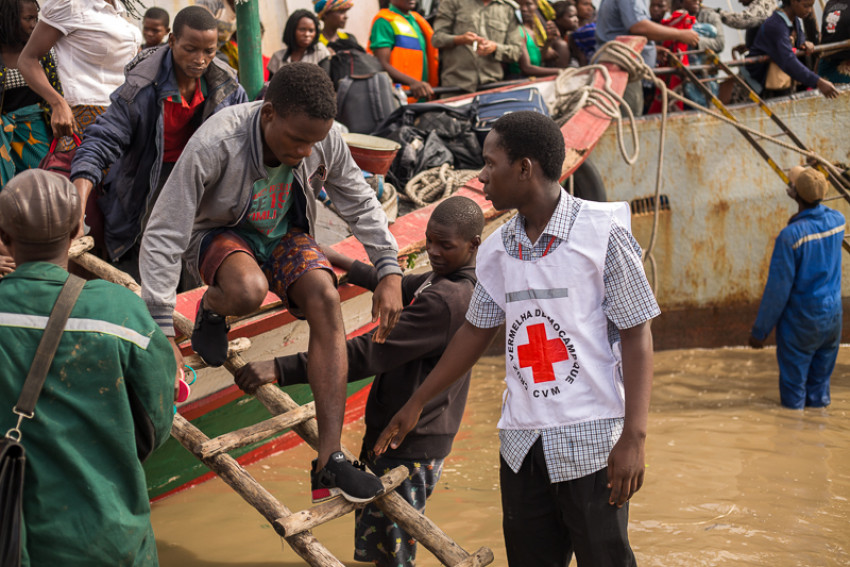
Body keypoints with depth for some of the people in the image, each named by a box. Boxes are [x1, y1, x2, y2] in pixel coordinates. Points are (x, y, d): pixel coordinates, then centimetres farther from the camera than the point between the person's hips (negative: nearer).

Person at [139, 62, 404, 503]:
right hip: (220, 233, -4)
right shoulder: (214, 145, -34)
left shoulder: (326, 140, -20)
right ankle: (210, 310, 4)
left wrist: (390, 272, -9)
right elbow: (163, 236, -31)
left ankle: (330, 457, -22)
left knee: (325, 299, -25)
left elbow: (360, 204, -1)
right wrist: (162, 333, -34)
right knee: (248, 290, -39)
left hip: (284, 234, 4)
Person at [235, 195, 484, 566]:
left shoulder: (445, 301, -26)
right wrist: (344, 263, 35)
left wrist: (281, 369, -33)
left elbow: (368, 354, -31)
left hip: (409, 446, -10)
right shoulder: (440, 278, 7)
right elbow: (401, 287, 29)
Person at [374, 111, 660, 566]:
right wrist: (415, 404, 23)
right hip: (522, 443, 5)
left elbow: (636, 334, -9)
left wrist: (634, 437, -14)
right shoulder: (497, 250, 8)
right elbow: (476, 331, 19)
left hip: (590, 440, -5)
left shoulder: (603, 232, -8)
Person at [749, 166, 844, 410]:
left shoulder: (790, 236, -23)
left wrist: (760, 330, -10)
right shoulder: (837, 220, -4)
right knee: (820, 380, 18)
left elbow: (777, 289, -19)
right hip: (833, 316, 6)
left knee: (793, 383, 7)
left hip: (800, 323, -6)